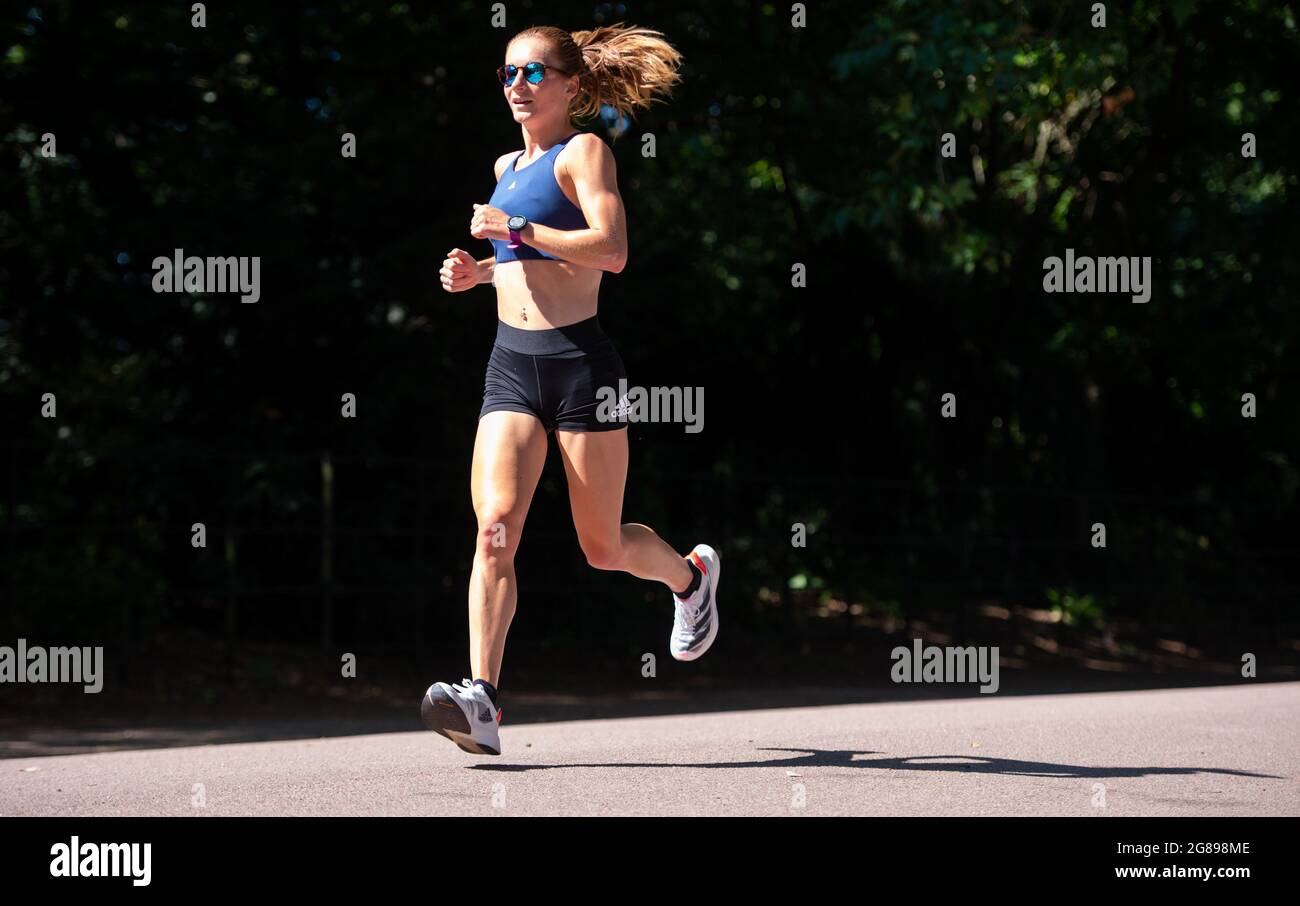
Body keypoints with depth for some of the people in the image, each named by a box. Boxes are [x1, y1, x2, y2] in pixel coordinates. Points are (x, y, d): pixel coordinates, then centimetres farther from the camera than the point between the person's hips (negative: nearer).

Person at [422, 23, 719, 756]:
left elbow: (611, 249, -19)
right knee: (496, 525, -15)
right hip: (512, 365, 5)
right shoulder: (508, 166, 18)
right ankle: (482, 701, -24)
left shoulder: (584, 152, -4)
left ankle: (691, 575, 40)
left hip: (580, 361, -5)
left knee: (604, 547, 6)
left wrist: (518, 232, -19)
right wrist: (477, 272, 13)